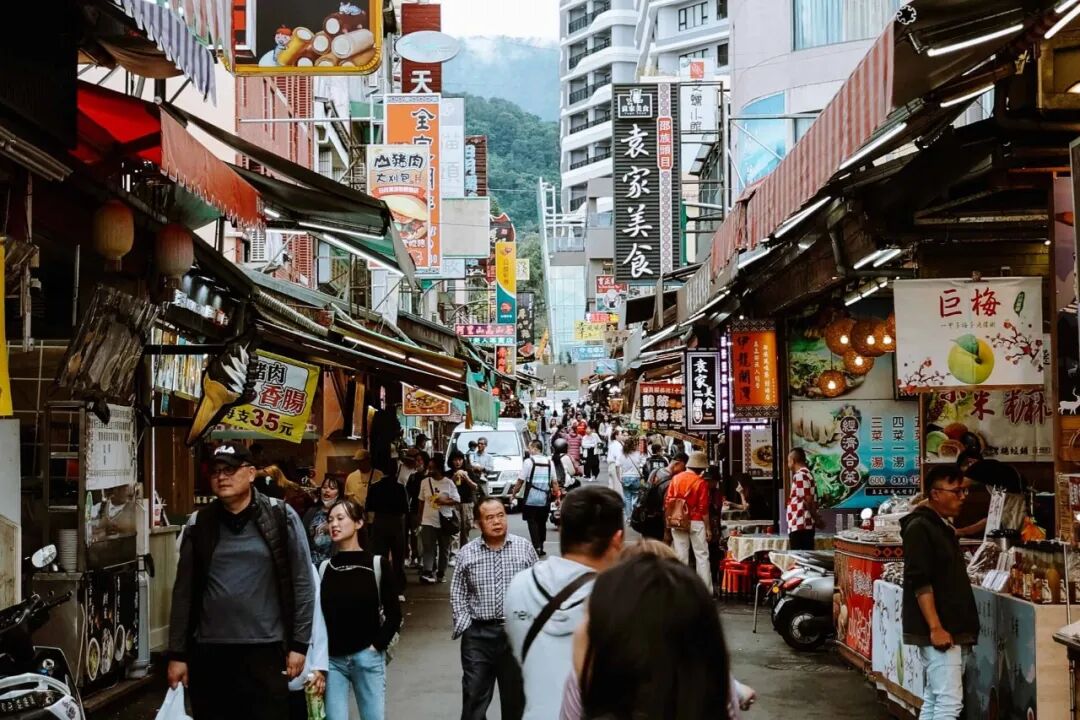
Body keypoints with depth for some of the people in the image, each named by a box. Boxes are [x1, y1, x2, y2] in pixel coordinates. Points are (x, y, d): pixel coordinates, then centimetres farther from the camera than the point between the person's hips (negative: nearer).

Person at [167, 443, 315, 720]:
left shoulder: (281, 517, -1)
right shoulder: (198, 525, 6)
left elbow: (302, 583, 0)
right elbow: (184, 593, 8)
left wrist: (299, 644, -4)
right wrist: (177, 654, 6)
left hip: (265, 650, -2)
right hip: (208, 652, 3)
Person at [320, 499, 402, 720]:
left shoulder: (377, 564, -1)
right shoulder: (324, 568, 6)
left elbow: (394, 614, -1)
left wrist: (377, 645, -8)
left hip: (368, 657, -2)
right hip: (332, 659, 2)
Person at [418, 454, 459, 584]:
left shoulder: (449, 483, -3)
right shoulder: (425, 482, 3)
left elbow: (457, 500, -2)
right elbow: (422, 501, 11)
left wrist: (444, 501, -19)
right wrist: (420, 518, 11)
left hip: (445, 520, 0)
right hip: (428, 521, 0)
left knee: (444, 549, 9)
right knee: (428, 548, -10)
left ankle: (441, 573, 20)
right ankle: (427, 573, -18)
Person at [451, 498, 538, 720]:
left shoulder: (524, 547, -1)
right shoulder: (467, 553, 0)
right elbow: (458, 594, 6)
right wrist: (464, 625, -3)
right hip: (478, 634, 0)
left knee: (516, 694, 12)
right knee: (474, 695, 2)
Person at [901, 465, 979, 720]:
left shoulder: (943, 526, 17)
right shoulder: (919, 527, -11)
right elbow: (919, 582, -19)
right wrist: (936, 628, -24)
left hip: (952, 631, 9)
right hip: (938, 632, -9)